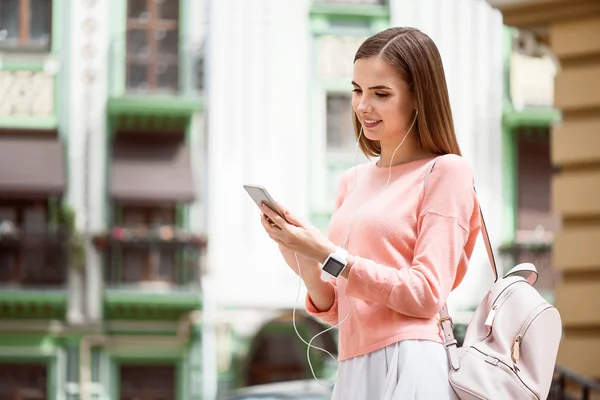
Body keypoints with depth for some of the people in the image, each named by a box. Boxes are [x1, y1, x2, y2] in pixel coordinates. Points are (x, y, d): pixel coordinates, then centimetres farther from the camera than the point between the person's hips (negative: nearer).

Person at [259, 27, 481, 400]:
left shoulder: (445, 171, -2)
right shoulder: (353, 181, 16)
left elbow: (426, 295, -10)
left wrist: (327, 253, -13)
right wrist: (306, 268, -3)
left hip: (409, 369, -6)